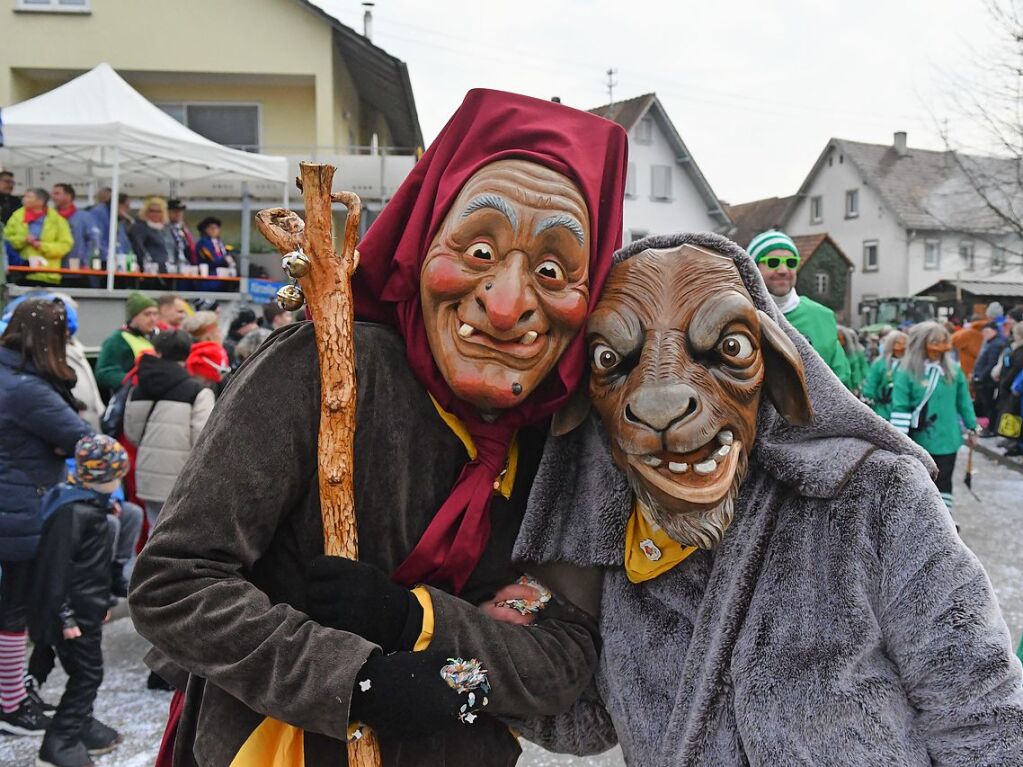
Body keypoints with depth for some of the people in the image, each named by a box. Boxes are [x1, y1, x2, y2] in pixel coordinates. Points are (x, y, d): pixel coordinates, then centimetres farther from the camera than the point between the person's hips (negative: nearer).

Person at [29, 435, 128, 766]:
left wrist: (101, 602, 24)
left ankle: (80, 727, 33)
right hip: (75, 613, -10)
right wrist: (65, 615, -21)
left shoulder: (91, 504, 9)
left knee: (87, 672, 19)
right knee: (87, 674, -2)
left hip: (87, 610, 10)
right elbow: (56, 569, -24)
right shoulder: (71, 512, -24)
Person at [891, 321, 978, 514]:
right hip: (919, 440, -2)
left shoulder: (953, 370, 1)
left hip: (947, 438, 2)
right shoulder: (907, 372, -10)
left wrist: (971, 427, 14)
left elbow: (964, 401, 11)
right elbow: (900, 408, -12)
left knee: (943, 482, 4)